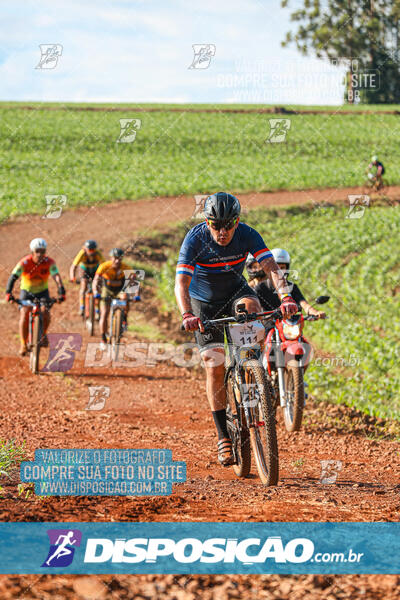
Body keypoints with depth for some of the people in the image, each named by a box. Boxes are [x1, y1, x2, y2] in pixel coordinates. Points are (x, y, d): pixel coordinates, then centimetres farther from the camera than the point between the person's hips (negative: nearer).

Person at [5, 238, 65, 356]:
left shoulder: (49, 262, -21)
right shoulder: (25, 262, -24)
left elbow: (57, 276, -32)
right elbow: (13, 276, -32)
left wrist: (61, 292, -49)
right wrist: (8, 293, -48)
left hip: (42, 292, 1)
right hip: (26, 291, -1)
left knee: (45, 312, -23)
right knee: (24, 314, -22)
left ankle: (43, 334, 7)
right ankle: (23, 344, -10)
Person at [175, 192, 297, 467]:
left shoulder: (247, 235, -20)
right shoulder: (195, 239, -25)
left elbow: (272, 267, -28)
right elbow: (181, 282, -33)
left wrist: (285, 296, -47)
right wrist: (187, 315, -50)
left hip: (235, 291, 1)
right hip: (204, 302, -1)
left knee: (251, 306, -36)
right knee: (215, 366, -11)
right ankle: (224, 437, -3)